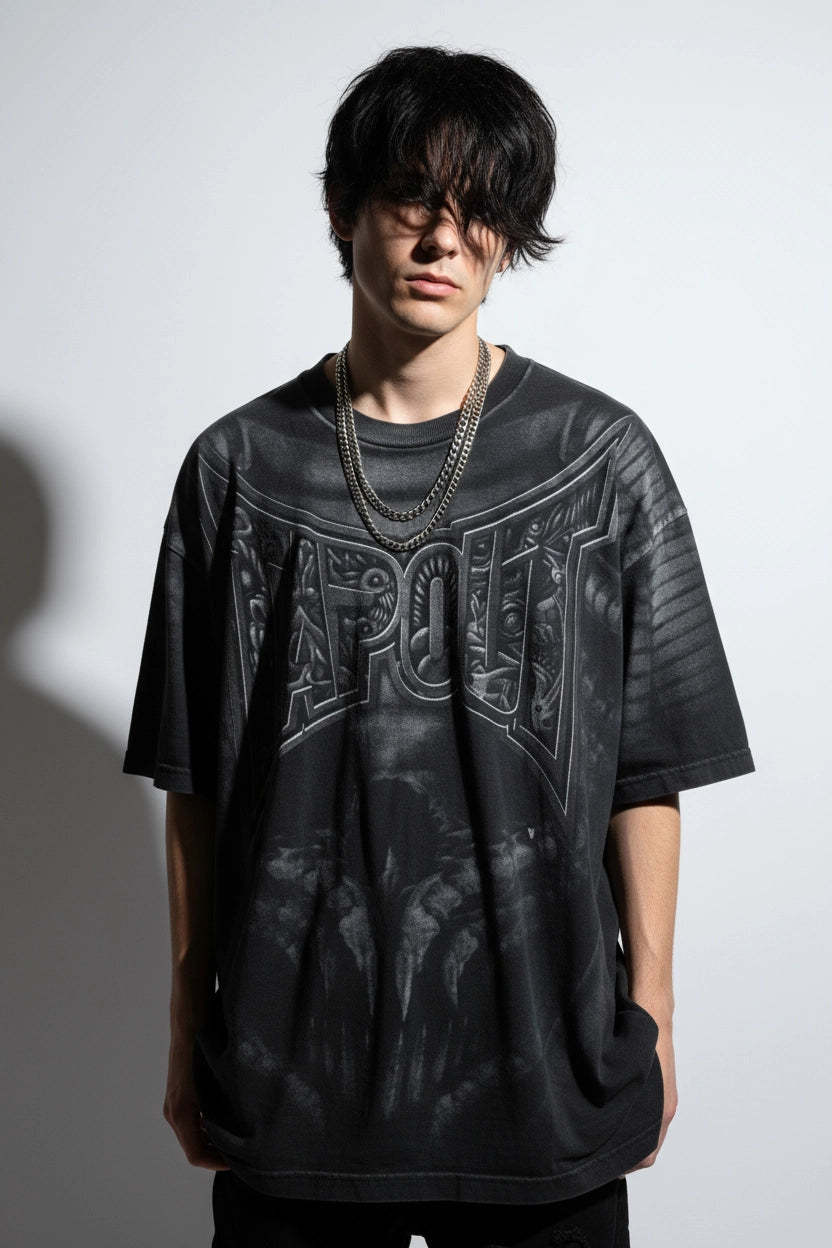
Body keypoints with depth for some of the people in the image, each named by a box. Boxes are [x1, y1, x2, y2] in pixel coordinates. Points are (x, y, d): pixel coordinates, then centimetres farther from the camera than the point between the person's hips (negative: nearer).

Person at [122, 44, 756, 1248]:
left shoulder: (602, 458, -3)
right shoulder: (240, 466, 0)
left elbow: (646, 769, 0)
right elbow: (194, 780, 3)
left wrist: (650, 1013, 1)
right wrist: (191, 1027, 5)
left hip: (539, 1053, 0)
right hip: (293, 1057, 1)